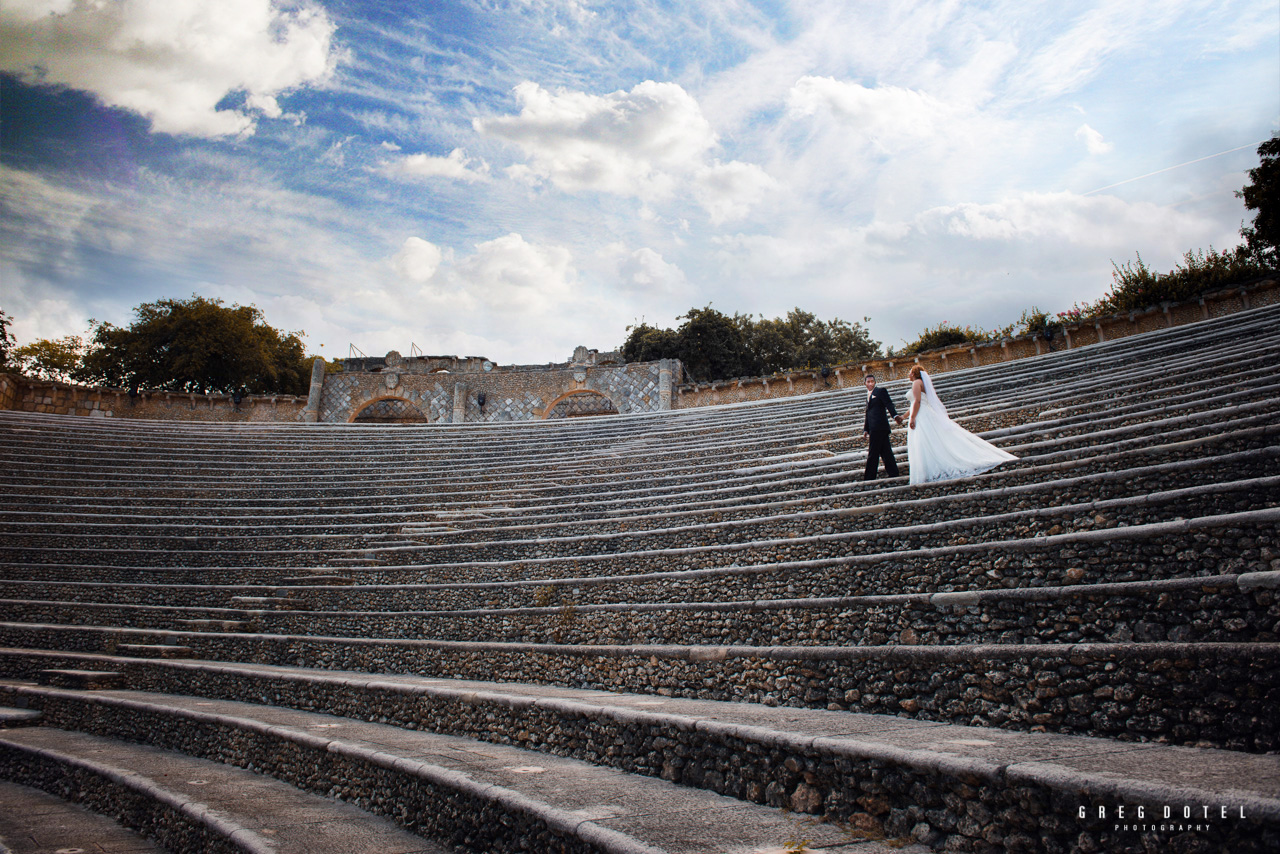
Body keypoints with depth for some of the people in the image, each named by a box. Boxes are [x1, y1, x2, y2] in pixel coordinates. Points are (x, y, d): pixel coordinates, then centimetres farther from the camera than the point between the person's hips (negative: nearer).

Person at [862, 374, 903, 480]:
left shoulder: (881, 391, 0)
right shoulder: (869, 395, 24)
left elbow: (889, 404, -14)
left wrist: (895, 415, -31)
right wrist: (866, 429, 19)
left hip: (879, 427, -8)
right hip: (874, 428, 8)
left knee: (873, 453, -7)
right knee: (885, 451, 7)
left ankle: (870, 476, -5)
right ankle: (893, 472, 8)